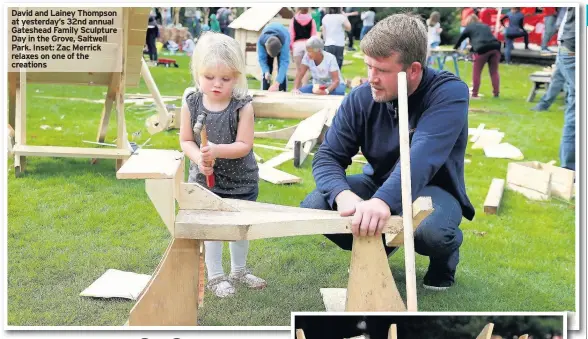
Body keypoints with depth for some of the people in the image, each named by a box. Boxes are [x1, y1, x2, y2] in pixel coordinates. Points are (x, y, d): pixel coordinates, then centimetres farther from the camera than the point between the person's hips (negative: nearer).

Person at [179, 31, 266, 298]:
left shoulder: (243, 106, -17)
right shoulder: (191, 104, -11)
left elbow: (244, 145, -19)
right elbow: (186, 141, -4)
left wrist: (217, 150, -33)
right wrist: (199, 158, -23)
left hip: (241, 180, 0)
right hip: (205, 179, 0)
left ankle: (239, 271, 38)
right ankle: (215, 276, 25)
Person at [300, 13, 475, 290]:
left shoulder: (449, 93, -26)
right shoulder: (360, 99, -13)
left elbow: (422, 157, -41)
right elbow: (328, 156, -13)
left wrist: (384, 201, -59)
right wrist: (342, 194, -37)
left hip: (432, 189, -4)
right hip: (378, 183, 4)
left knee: (431, 229, -39)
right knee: (314, 206, -19)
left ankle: (444, 256, 2)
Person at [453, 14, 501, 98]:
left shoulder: (469, 27, 20)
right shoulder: (486, 26, 34)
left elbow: (461, 38, 28)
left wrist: (455, 48, 45)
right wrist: (472, 48, 56)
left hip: (482, 49, -4)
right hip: (495, 47, 4)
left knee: (476, 72, 5)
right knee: (494, 72, 10)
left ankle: (474, 94, 4)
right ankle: (496, 93, 7)